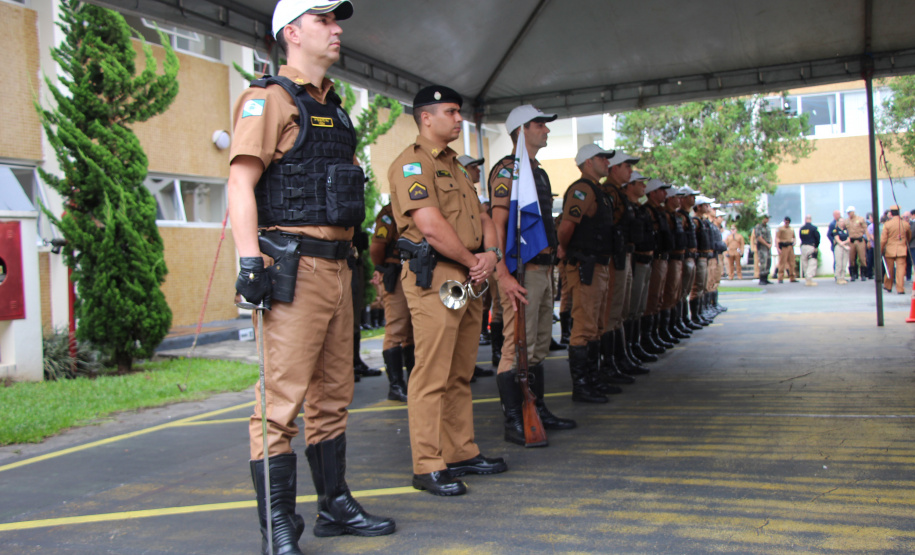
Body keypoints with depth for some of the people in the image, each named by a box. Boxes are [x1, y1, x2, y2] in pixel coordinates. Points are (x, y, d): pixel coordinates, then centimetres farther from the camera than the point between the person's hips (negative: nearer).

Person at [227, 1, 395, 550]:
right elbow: (241, 182, -13)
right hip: (294, 266, -9)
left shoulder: (333, 107, 22)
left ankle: (336, 506, 25)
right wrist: (250, 258, -23)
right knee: (283, 396, -7)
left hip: (336, 265, 9)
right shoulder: (270, 98, -3)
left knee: (333, 394, 14)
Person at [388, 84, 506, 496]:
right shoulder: (412, 163, -7)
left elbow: (482, 218, 21)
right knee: (431, 376, -6)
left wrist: (491, 253, 0)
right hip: (434, 278, -9)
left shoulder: (455, 167, 23)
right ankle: (428, 467, 0)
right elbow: (431, 226, -17)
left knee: (461, 374, 14)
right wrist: (475, 261, -8)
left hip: (468, 279, 9)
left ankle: (462, 453, 23)